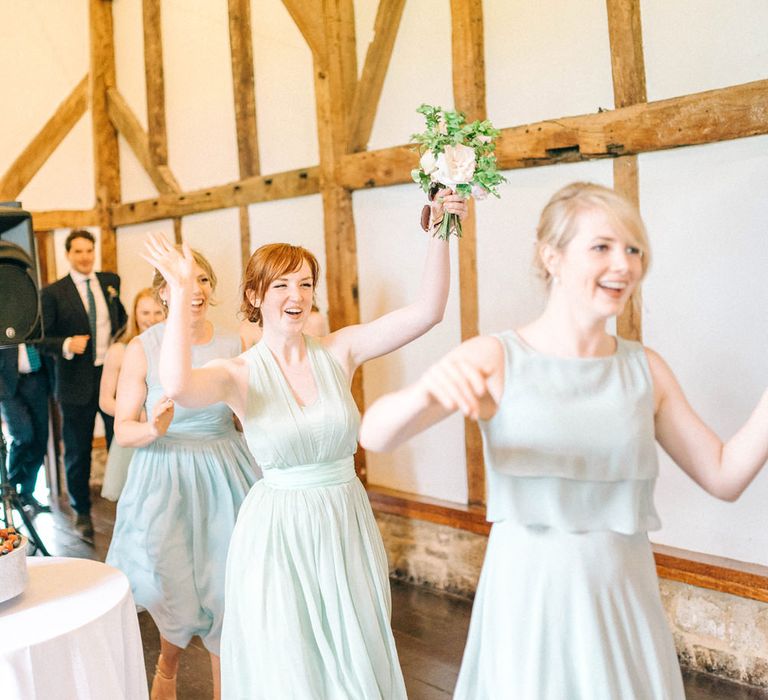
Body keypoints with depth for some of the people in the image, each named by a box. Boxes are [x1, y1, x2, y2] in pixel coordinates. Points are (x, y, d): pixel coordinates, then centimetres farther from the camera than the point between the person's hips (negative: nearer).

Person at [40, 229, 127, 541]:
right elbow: (43, 338, -6)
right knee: (77, 451, 9)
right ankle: (81, 513, 26)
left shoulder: (110, 281, 6)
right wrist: (67, 345, -24)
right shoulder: (53, 293, -7)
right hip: (77, 383, -3)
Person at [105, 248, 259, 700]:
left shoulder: (234, 345, -1)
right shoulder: (143, 349, -8)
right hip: (166, 480, -2)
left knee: (228, 592, 6)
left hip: (224, 475, 2)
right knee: (175, 595, 3)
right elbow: (123, 430, -5)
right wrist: (153, 428, -26)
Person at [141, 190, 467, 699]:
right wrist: (182, 294, -25)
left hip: (347, 523, 3)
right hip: (278, 530, -2)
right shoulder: (240, 374, -9)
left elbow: (426, 312, -11)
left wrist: (441, 235, -21)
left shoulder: (339, 351, -3)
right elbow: (177, 385, -32)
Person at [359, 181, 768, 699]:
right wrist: (427, 392, -43)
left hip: (625, 597, 4)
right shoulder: (495, 359, -11)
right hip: (529, 596, -3)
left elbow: (725, 477, 4)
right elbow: (375, 436, -22)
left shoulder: (645, 370, 1)